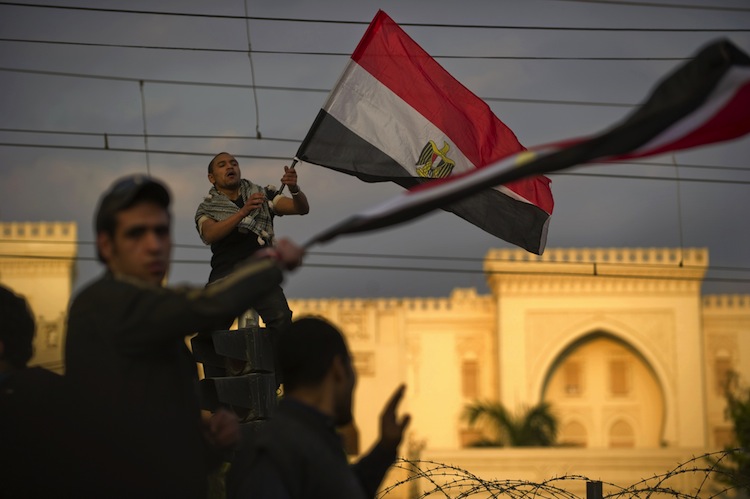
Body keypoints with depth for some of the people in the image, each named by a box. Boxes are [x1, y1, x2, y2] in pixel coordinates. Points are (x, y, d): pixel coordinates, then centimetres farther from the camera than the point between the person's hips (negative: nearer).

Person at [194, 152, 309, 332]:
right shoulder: (206, 209, 16)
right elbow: (209, 235, -6)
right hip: (225, 273, 0)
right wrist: (243, 212, -21)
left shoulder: (263, 195, 20)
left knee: (281, 319, -25)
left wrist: (294, 189, -14)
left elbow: (302, 208, 10)